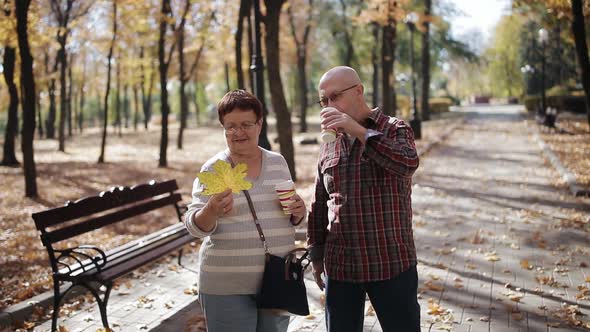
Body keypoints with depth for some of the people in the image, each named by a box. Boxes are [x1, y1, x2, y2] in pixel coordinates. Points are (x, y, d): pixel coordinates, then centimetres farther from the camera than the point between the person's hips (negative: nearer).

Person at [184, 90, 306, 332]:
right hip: (227, 286, -3)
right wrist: (211, 212, -33)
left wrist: (297, 213, -7)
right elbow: (195, 226, -12)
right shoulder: (213, 169, -5)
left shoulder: (278, 162, 6)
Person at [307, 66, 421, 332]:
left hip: (391, 264, -4)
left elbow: (408, 164, -24)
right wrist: (316, 256, 15)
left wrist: (359, 131, -26)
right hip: (339, 267, 4)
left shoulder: (394, 130, -1)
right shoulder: (329, 143, 11)